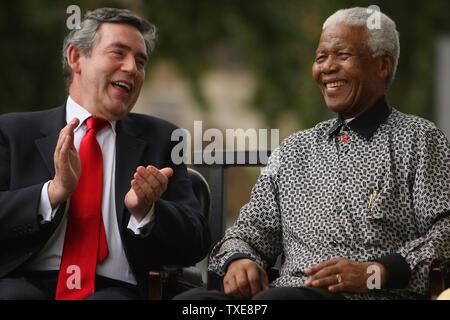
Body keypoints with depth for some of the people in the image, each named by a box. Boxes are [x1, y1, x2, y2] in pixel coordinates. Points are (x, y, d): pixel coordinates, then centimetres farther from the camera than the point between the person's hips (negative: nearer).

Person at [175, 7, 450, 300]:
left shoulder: (419, 140, 7)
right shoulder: (294, 149, 24)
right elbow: (255, 226, 22)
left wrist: (377, 271, -18)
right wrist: (238, 259, -2)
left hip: (368, 295, -5)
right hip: (287, 291, 5)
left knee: (272, 300, -38)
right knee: (191, 301, -26)